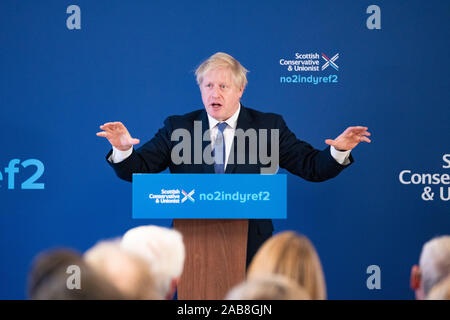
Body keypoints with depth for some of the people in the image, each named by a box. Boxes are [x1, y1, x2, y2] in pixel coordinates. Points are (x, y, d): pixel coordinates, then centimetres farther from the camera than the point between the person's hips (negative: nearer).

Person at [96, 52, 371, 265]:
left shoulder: (269, 126, 5)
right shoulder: (177, 128, 6)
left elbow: (312, 167, 3)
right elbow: (137, 170, 2)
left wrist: (339, 151, -17)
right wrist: (123, 149, -20)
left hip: (250, 251, 0)